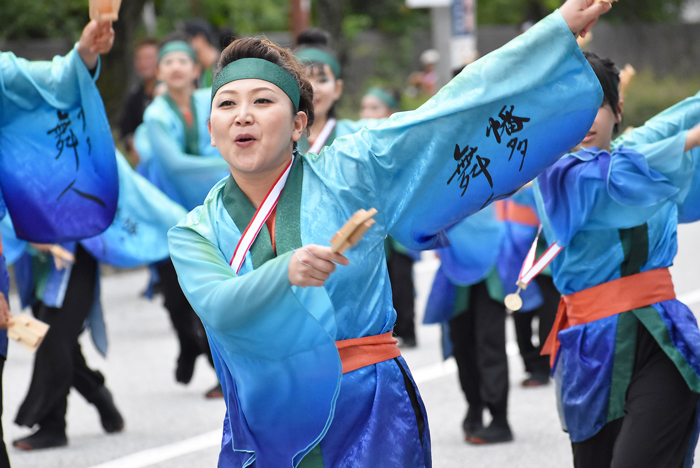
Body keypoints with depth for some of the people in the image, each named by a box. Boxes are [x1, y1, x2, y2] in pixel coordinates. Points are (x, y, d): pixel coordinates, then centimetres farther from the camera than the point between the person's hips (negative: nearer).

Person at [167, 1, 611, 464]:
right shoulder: (196, 233, 2)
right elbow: (219, 307, -17)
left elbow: (454, 108, -2)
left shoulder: (349, 172, 0)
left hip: (370, 422, -1)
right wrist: (287, 271, -37)